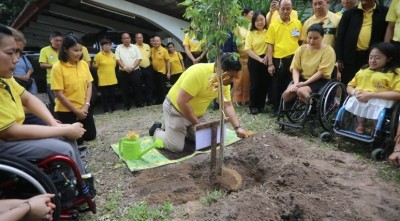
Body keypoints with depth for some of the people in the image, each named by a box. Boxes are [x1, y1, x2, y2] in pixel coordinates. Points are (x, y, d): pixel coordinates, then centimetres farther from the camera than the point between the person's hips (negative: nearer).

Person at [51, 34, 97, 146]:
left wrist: (86, 105, -9)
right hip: (66, 111, -5)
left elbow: (89, 85, 2)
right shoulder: (58, 67, -16)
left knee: (90, 136, 12)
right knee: (76, 140, 1)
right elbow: (59, 94, -16)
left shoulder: (84, 64, 0)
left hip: (84, 108, 5)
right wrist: (76, 110, -14)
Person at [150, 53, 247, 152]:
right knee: (176, 147, -13)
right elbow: (181, 102, -33)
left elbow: (228, 106, -2)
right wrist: (197, 125, -25)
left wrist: (237, 127, -12)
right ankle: (157, 131, 14)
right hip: (175, 108, -7)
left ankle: (183, 130, 26)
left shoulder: (225, 81, -8)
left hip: (196, 113, 7)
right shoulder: (198, 72, -33)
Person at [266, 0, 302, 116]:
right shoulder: (273, 25, 1)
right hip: (278, 60, -1)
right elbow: (270, 45, -1)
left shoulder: (297, 23, 6)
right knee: (277, 86, 6)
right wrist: (270, 64, -6)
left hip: (293, 59, 2)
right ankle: (277, 109, 19)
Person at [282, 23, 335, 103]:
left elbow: (321, 72, -13)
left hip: (320, 81, -4)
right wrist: (296, 83, -17)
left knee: (301, 91, -33)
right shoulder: (301, 49, 5)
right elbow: (295, 68, 1)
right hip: (302, 79, 4)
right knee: (286, 94, -22)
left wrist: (305, 83, -20)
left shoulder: (328, 50, -6)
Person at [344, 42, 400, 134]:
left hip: (379, 101, -3)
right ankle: (361, 124, -2)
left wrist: (371, 95, -16)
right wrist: (354, 92, -5)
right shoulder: (363, 70, 20)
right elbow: (350, 86, 20)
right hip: (359, 100, 4)